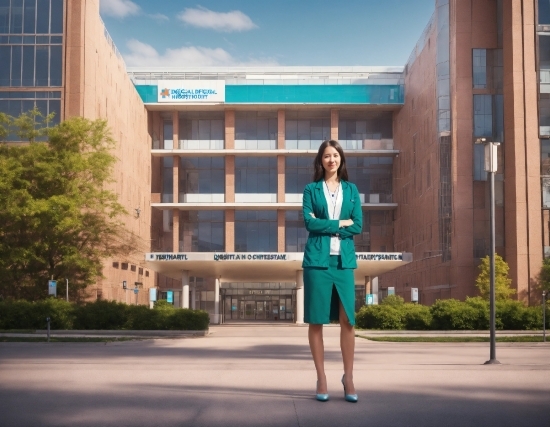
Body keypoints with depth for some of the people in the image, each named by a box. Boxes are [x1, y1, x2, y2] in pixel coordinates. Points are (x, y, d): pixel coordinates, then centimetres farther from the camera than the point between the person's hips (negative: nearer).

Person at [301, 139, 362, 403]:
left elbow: (358, 226, 2)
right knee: (316, 321, 0)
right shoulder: (311, 190, 8)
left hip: (344, 260, 1)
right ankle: (321, 378, 8)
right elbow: (309, 223, -6)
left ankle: (348, 377, 8)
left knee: (347, 320, -3)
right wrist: (340, 223, -6)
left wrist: (325, 227, -7)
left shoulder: (351, 190, 13)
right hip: (317, 260, -1)